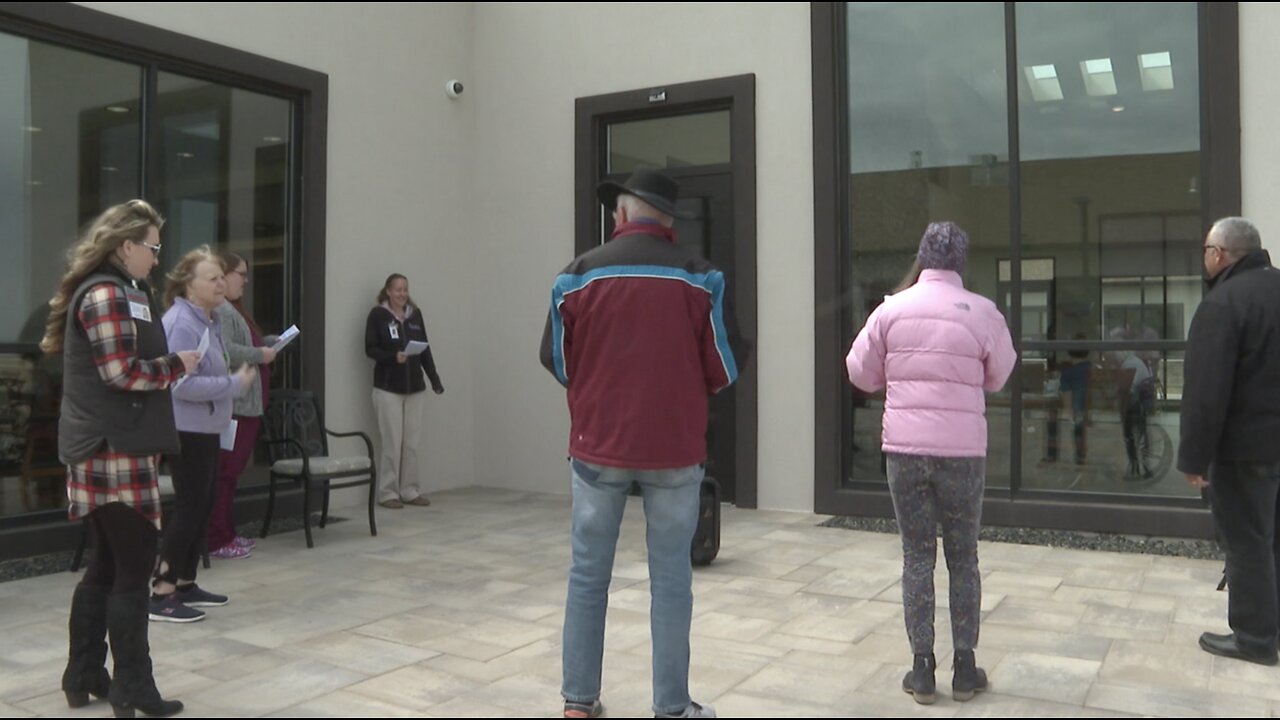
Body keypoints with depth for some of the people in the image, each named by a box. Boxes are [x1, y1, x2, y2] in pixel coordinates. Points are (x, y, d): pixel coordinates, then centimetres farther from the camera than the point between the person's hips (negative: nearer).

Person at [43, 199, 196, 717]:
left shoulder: (117, 292, 18)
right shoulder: (108, 295, -13)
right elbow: (121, 373, -19)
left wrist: (169, 365, 7)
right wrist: (177, 365, -6)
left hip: (108, 448, 10)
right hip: (115, 451, -10)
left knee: (107, 566, 16)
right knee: (134, 568, -3)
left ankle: (84, 676, 25)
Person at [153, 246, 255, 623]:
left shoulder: (207, 320, 11)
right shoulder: (181, 323, -19)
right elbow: (183, 383, -26)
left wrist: (239, 376, 6)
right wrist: (236, 383, -19)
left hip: (206, 429, 10)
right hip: (187, 432, -10)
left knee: (203, 506, 14)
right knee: (190, 508, -5)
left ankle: (185, 584, 25)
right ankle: (161, 594, 2)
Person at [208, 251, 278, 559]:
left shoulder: (233, 309, 21)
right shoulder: (220, 310, -14)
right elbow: (224, 352, -26)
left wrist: (269, 342, 13)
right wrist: (260, 355, -15)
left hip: (244, 402, 11)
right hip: (231, 404, -11)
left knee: (231, 469, 14)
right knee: (225, 470, -7)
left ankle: (226, 533, 22)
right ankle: (218, 540, -2)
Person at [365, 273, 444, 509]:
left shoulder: (415, 314, 10)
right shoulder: (377, 315, -2)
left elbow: (425, 349, 12)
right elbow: (370, 348, -5)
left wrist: (435, 378, 8)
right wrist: (393, 357, -21)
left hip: (415, 387, 4)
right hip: (388, 387, -4)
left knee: (412, 442, 6)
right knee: (392, 442, -4)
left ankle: (410, 490, 15)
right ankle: (387, 493, 6)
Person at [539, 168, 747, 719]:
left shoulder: (581, 273, -2)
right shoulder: (698, 276, -5)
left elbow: (556, 359, 4)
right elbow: (725, 363, -2)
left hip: (597, 446, 1)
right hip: (675, 449, -1)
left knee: (588, 575, 12)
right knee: (671, 579, 8)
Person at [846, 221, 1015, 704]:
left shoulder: (892, 309, -2)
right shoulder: (982, 312, -4)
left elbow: (860, 373, 4)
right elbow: (999, 376, 7)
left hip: (905, 447, 1)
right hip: (962, 449, 0)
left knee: (917, 556, 9)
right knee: (963, 558, 12)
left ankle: (922, 668, 13)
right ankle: (965, 667, 18)